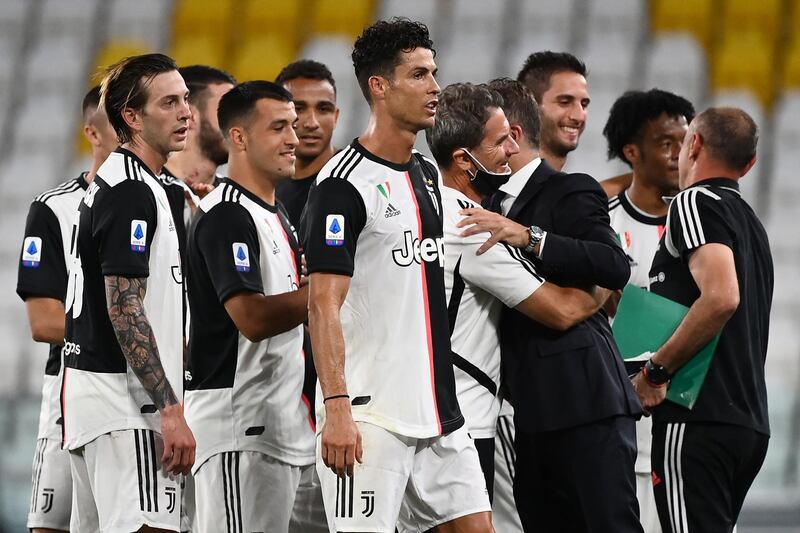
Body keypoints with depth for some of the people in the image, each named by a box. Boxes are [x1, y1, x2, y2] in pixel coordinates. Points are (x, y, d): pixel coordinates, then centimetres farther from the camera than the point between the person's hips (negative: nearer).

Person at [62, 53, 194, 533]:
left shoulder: (108, 185, 18)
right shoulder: (133, 191, -14)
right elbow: (124, 310, -20)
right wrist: (171, 408, -21)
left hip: (88, 392, 10)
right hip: (128, 403, -10)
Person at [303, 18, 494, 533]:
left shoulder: (428, 175, 15)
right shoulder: (346, 182, -11)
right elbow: (324, 305, -17)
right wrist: (336, 407, -23)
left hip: (437, 409, 8)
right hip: (371, 414, -8)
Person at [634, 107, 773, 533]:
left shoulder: (697, 202, -6)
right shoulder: (751, 222, 23)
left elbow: (721, 297, -22)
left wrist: (655, 371, -14)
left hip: (700, 420, -9)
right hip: (750, 423, 9)